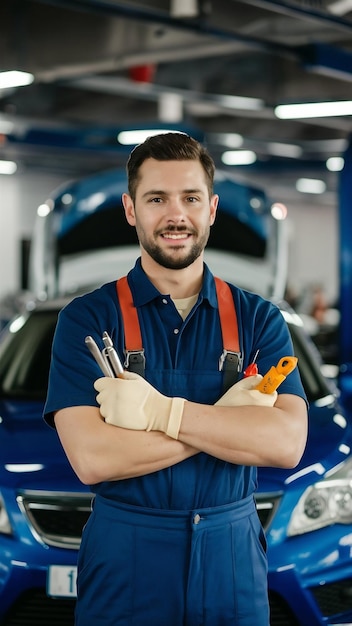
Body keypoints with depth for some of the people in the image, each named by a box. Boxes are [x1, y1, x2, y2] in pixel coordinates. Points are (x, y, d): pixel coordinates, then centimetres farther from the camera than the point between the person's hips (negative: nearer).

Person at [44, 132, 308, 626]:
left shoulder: (259, 319, 1)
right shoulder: (87, 318, -5)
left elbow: (288, 443, -13)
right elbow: (92, 458, -17)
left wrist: (159, 410, -20)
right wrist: (227, 418, -16)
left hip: (233, 563, 2)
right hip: (123, 569, -1)